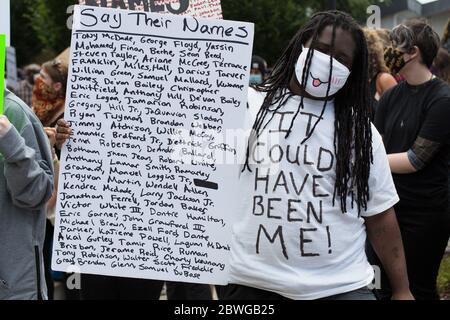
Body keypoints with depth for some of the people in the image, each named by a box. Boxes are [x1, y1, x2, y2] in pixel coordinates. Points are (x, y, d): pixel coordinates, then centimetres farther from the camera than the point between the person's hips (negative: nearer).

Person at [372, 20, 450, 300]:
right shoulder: (391, 96, 7)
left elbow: (415, 160, -18)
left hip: (425, 213, -6)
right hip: (389, 205, 6)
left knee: (418, 289, 7)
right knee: (383, 286, 15)